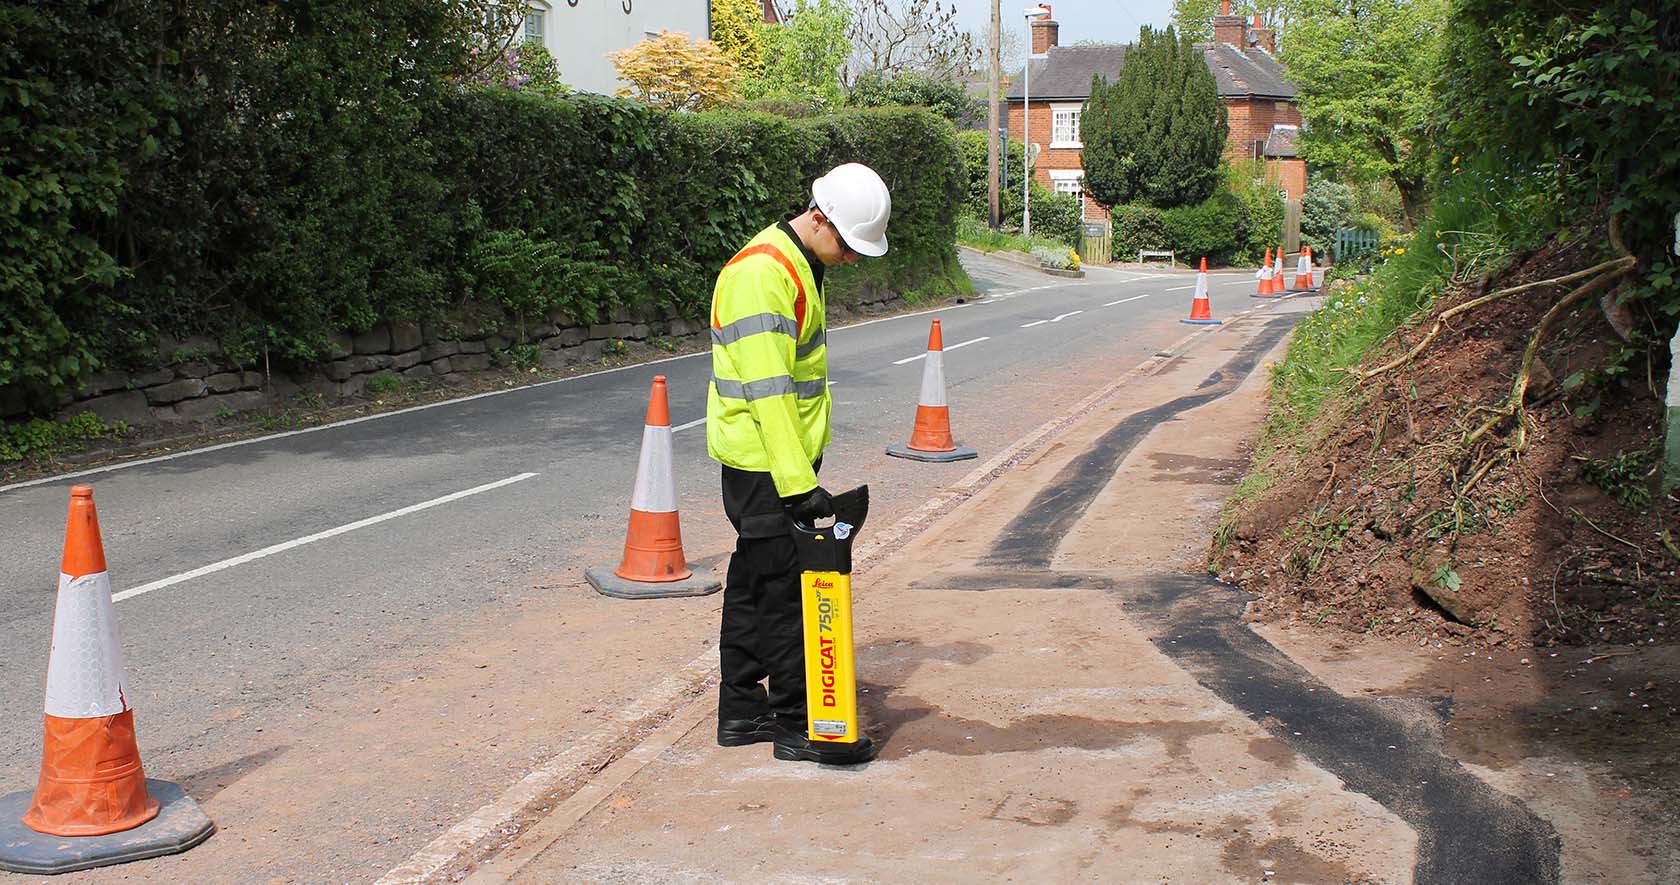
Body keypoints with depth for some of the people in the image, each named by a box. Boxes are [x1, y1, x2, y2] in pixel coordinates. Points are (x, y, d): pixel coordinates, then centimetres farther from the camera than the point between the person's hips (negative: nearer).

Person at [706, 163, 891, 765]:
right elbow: (767, 389, -25)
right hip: (763, 463, -10)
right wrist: (798, 484, -28)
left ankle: (742, 712, 25)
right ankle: (797, 726, 3)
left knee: (754, 585, 15)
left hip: (777, 457, 10)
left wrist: (803, 467, 20)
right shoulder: (761, 274, -20)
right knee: (787, 590, -5)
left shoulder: (797, 265, 13)